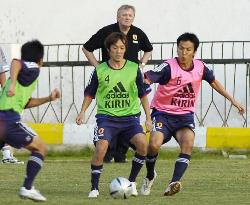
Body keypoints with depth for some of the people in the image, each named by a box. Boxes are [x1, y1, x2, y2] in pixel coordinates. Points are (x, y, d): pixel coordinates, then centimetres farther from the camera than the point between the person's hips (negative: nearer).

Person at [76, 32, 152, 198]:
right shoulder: (100, 70, 2)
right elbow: (90, 93, 15)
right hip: (106, 116, -1)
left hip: (130, 116, 1)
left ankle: (132, 182, -4)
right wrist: (83, 112, 2)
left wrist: (148, 118, 6)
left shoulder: (134, 69, 4)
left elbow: (143, 94, 11)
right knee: (101, 147, -24)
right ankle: (94, 187, -7)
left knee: (142, 142, -25)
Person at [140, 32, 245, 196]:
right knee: (154, 144, -25)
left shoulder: (200, 67, -1)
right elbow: (146, 78, -30)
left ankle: (174, 183, -33)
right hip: (163, 113, -3)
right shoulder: (169, 67, -17)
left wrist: (233, 100, 21)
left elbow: (214, 82, 18)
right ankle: (150, 177, 6)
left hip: (185, 115, 3)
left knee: (188, 143, -27)